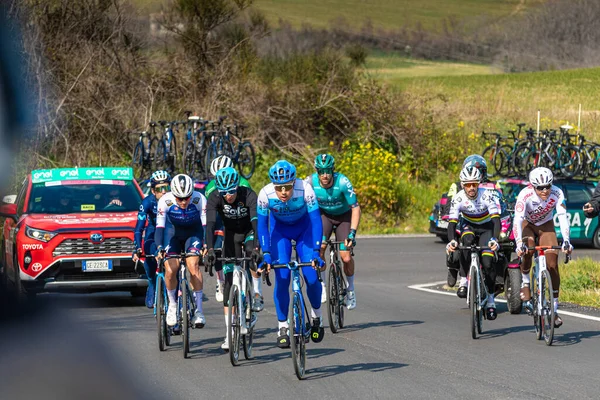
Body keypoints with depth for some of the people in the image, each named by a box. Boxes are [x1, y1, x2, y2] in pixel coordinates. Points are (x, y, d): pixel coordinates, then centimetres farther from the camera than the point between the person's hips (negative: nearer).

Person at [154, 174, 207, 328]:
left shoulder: (199, 199, -28)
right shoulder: (165, 201, -28)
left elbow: (205, 224, -26)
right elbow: (159, 226, -28)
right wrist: (159, 248, -41)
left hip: (194, 233, -1)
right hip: (174, 232, 1)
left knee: (193, 264, -24)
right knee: (170, 269, -17)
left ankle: (198, 309, -20)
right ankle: (172, 304, 9)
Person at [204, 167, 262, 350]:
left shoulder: (248, 195, -30)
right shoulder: (215, 198, -25)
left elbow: (256, 222, -41)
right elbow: (210, 224, -35)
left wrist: (256, 247, -55)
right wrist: (210, 249, -50)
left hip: (249, 232, -2)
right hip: (231, 234, 2)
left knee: (252, 254, -37)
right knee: (229, 281, -6)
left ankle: (257, 295, -19)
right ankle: (229, 334, -6)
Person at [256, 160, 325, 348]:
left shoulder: (305, 189, -34)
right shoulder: (265, 194, -31)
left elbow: (316, 221, -31)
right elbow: (262, 225, -24)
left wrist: (316, 252, -38)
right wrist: (265, 255, -33)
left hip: (304, 227, -1)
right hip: (280, 229, 1)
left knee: (312, 277, -11)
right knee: (282, 278, -12)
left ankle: (317, 314, 17)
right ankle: (282, 328, 0)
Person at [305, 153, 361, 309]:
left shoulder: (343, 182, -31)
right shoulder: (310, 182, -26)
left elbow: (355, 208, -26)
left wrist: (352, 232, -34)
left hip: (344, 216, -1)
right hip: (324, 215, 1)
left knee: (346, 257, -11)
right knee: (319, 247, -26)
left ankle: (350, 289, 16)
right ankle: (321, 285, -9)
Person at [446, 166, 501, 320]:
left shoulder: (486, 196, -27)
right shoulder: (458, 198, -23)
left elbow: (496, 220, -34)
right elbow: (452, 222, -28)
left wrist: (494, 239, -51)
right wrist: (451, 241, -47)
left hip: (486, 227, -1)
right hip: (468, 226, 1)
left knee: (488, 263, -17)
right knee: (467, 239, -36)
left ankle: (491, 301, -2)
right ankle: (463, 281, -28)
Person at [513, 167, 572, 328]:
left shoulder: (557, 193, -28)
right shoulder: (525, 195, -33)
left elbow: (562, 217, -33)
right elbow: (517, 219, -40)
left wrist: (566, 241, -47)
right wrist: (519, 244, -53)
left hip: (546, 225, 2)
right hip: (527, 224, -2)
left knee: (552, 265, -11)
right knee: (527, 250, -33)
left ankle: (554, 309, -4)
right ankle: (525, 283, -5)